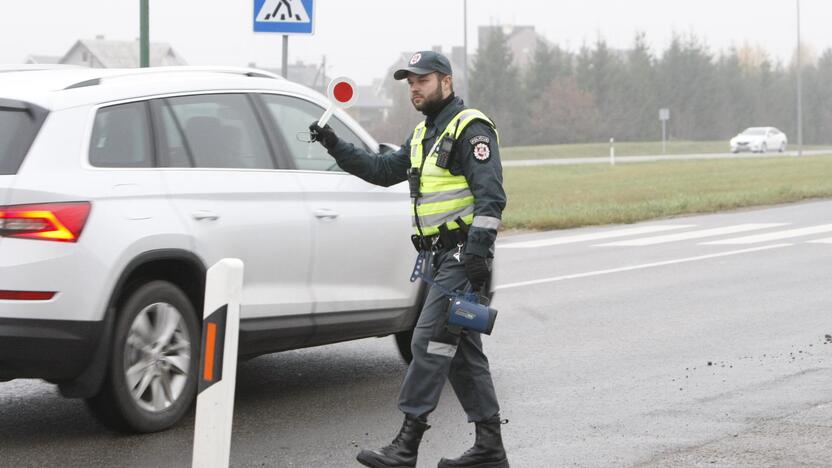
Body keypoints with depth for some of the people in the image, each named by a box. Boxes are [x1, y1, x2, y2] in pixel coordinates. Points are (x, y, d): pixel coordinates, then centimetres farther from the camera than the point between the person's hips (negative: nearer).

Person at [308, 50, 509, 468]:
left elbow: (490, 195, -18)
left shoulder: (470, 128, -10)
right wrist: (335, 147, 13)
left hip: (464, 254, -10)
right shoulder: (423, 135, 20)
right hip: (442, 256, 10)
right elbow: (383, 170, 22)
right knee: (462, 349, 10)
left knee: (430, 342, -13)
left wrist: (478, 249, -26)